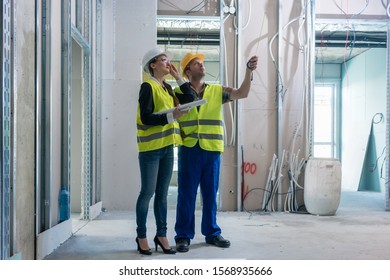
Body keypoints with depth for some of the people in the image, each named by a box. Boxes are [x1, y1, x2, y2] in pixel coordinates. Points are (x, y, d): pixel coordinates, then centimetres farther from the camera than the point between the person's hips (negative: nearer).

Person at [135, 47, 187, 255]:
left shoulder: (167, 87, 16)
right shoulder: (148, 86, -7)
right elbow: (145, 117, -16)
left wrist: (179, 78, 13)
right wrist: (171, 116, -24)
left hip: (167, 147, 7)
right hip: (151, 148, -7)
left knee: (162, 193, 10)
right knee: (147, 192, -1)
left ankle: (161, 234, 18)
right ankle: (141, 236, 11)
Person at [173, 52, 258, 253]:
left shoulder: (217, 91, 9)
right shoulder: (178, 93, 3)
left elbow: (242, 93, 0)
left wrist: (249, 70, -12)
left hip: (212, 150, 2)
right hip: (189, 149, -2)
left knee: (210, 194, 10)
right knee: (186, 194, 1)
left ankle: (212, 233, 22)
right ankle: (183, 236, 11)